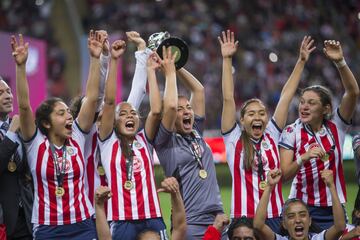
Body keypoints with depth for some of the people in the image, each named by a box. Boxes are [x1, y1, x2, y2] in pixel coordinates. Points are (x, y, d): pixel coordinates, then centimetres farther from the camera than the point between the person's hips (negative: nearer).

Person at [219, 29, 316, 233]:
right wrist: (227, 60, -5)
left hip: (275, 218, 3)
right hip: (244, 218, -2)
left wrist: (301, 62, 13)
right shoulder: (234, 140, 3)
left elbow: (286, 96, 11)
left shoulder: (272, 136, 9)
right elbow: (228, 98, -1)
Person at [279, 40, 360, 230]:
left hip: (334, 208, 1)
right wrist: (304, 158, -28)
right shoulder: (291, 133, -3)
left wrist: (340, 62, -25)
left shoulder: (336, 127, 0)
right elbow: (285, 175, -10)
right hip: (302, 208, -1)